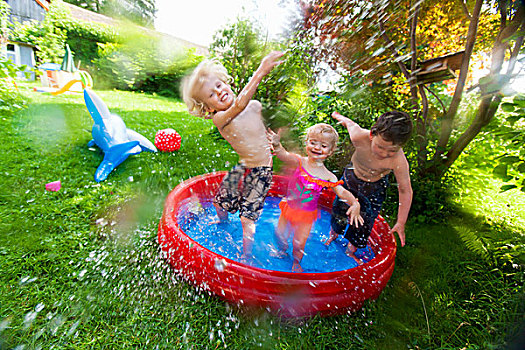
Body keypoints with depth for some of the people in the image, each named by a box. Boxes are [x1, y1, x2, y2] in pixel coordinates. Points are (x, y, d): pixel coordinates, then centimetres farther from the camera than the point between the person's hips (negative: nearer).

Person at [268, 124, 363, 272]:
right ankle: (282, 250, 52)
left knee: (299, 244, 8)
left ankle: (296, 263, 42)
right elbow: (284, 155, -34)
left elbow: (342, 192, -16)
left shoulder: (329, 177, -13)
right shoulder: (299, 162, -16)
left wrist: (354, 204, -35)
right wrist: (277, 144, -55)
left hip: (306, 215, -1)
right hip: (289, 208, 1)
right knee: (280, 234, 16)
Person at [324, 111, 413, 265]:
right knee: (339, 209, 18)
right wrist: (338, 116, 10)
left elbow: (405, 191, -24)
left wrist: (401, 223, -19)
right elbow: (350, 123, -13)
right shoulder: (359, 136, -36)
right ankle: (334, 233, 52)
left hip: (374, 189, -1)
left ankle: (351, 250, 41)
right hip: (350, 177, 1)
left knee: (364, 222, 12)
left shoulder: (399, 161, -37)